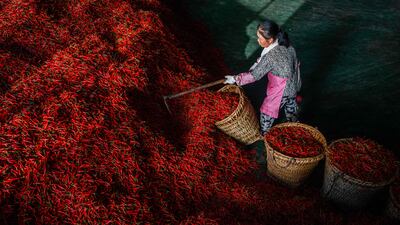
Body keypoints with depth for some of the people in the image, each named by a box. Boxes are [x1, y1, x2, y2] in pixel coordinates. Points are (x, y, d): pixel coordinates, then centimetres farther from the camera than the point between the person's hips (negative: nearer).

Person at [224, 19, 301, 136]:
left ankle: (263, 135, 35)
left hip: (280, 91, -8)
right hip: (292, 85, 8)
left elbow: (254, 75, -27)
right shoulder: (285, 44, -12)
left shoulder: (271, 57, -36)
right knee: (290, 104, 32)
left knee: (267, 111, 14)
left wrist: (235, 79, -18)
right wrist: (257, 64, -1)